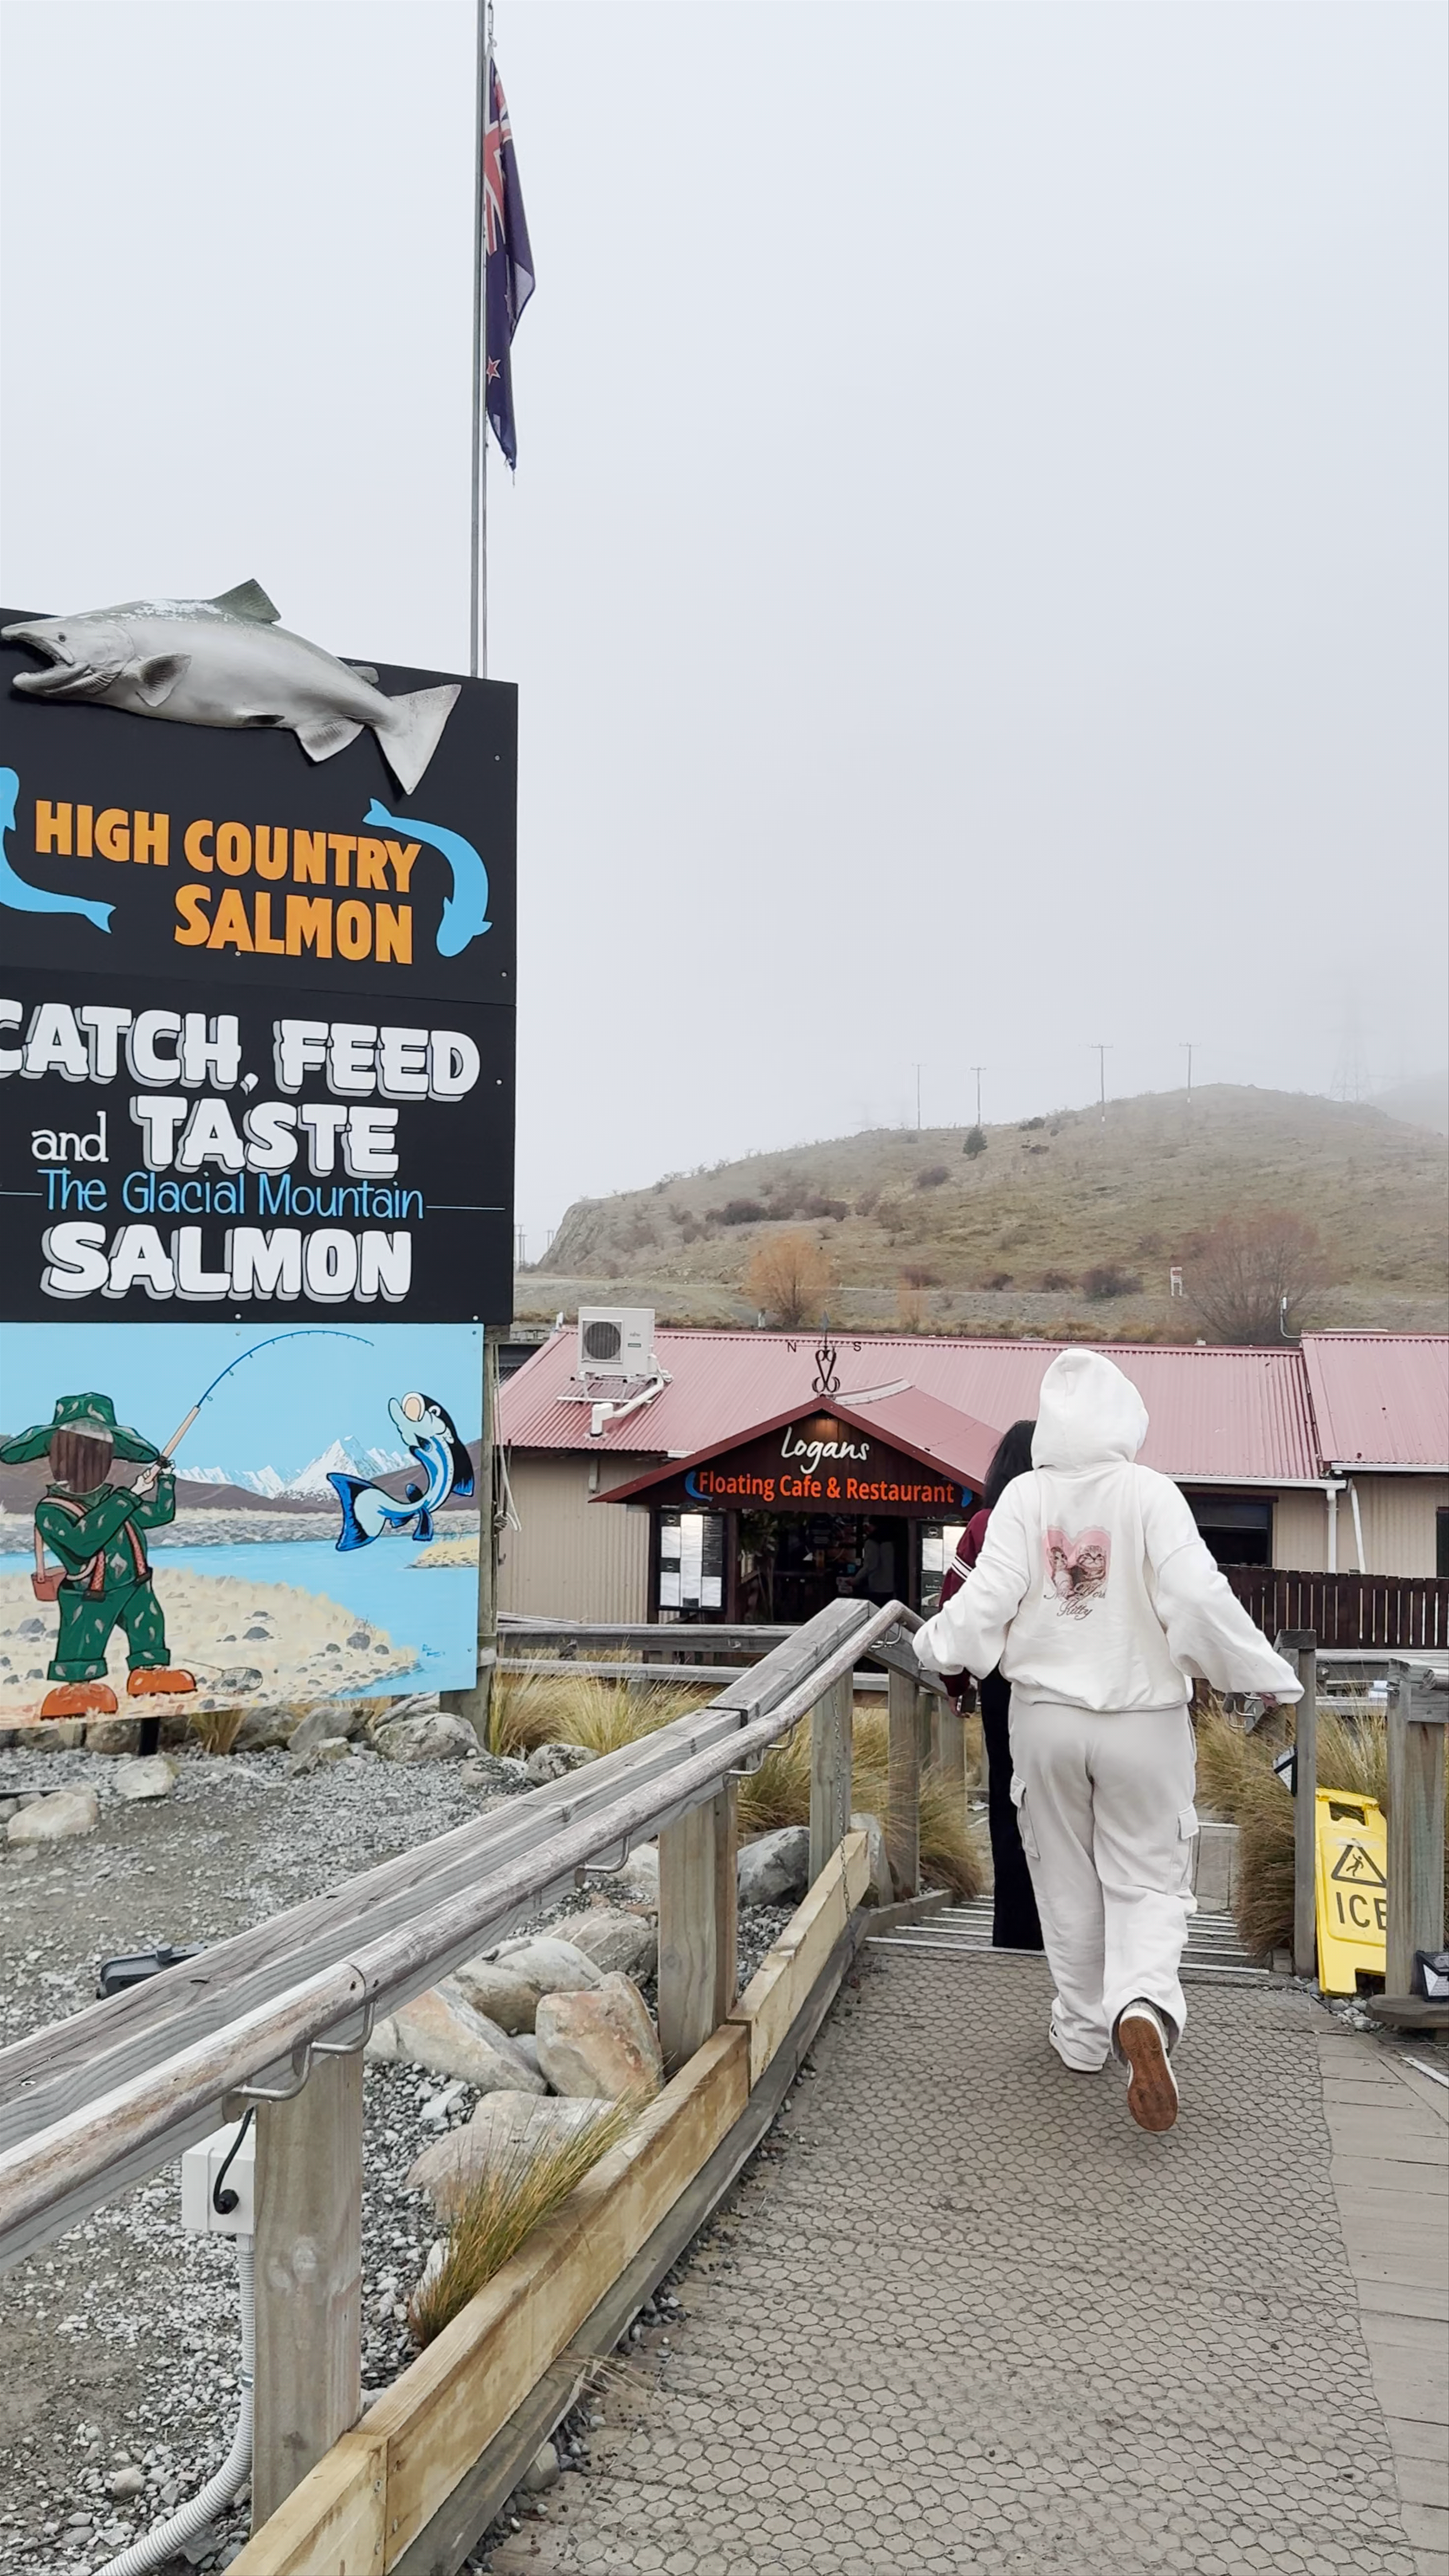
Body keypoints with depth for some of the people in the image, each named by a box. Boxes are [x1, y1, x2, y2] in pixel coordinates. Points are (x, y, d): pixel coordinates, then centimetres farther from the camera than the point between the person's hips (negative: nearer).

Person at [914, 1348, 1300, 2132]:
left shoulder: (1026, 1495, -7)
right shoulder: (1149, 1492, -12)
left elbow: (987, 1597, -10)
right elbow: (1198, 1596, -20)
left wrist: (934, 1643, 9)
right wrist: (1266, 1675, -7)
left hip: (1047, 1714, 2)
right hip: (1141, 1718, -2)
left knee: (1067, 1883, 17)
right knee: (1147, 1881, 9)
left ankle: (1082, 2032, 26)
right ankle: (1143, 2007, -17)